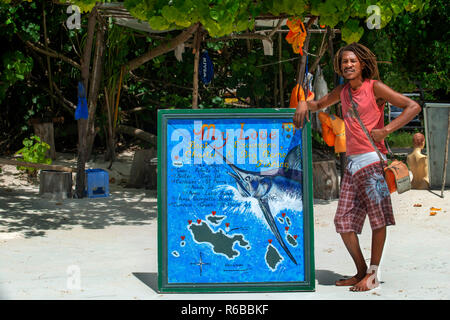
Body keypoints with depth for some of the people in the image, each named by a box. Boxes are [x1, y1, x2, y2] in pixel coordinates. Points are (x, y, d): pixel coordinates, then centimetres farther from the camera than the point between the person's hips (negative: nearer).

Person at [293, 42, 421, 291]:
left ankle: (372, 275, 4)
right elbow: (321, 105, 31)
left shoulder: (374, 87, -4)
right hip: (352, 161, 7)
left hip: (372, 159, -7)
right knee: (343, 221, 3)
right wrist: (305, 104, 8)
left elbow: (413, 107, -8)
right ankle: (361, 272, 15)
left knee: (378, 218, -4)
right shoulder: (343, 91, 14)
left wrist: (386, 130, -16)